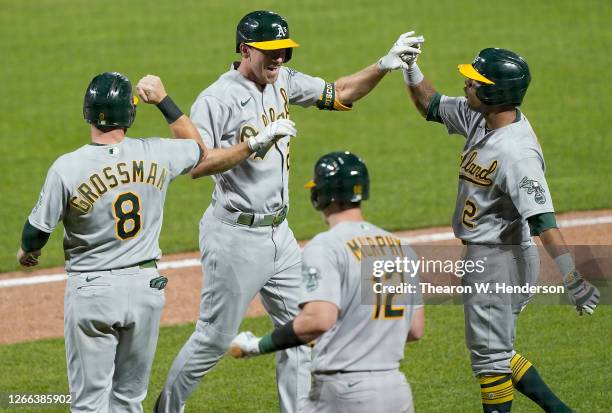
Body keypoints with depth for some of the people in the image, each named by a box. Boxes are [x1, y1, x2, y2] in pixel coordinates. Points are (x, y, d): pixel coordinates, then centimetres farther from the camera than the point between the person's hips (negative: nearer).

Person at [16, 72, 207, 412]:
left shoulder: (67, 168, -16)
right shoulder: (157, 155, -6)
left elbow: (37, 232, -5)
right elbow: (199, 149, 17)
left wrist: (27, 251, 18)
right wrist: (164, 101, 21)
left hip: (92, 292, -3)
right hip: (146, 286, 3)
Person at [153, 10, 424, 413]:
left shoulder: (283, 82, 5)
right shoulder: (216, 100, -17)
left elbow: (340, 94, 12)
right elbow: (196, 164, -25)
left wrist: (384, 65, -4)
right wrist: (256, 142, -31)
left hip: (279, 233, 8)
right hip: (235, 238, -8)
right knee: (215, 338, 2)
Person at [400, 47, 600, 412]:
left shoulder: (516, 152, -28)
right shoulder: (478, 118, 0)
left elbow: (542, 219, -34)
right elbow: (430, 105, 18)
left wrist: (573, 279, -38)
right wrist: (410, 67, 2)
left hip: (502, 258, -10)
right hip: (481, 256, 10)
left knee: (490, 355, 0)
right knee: (494, 352, 19)